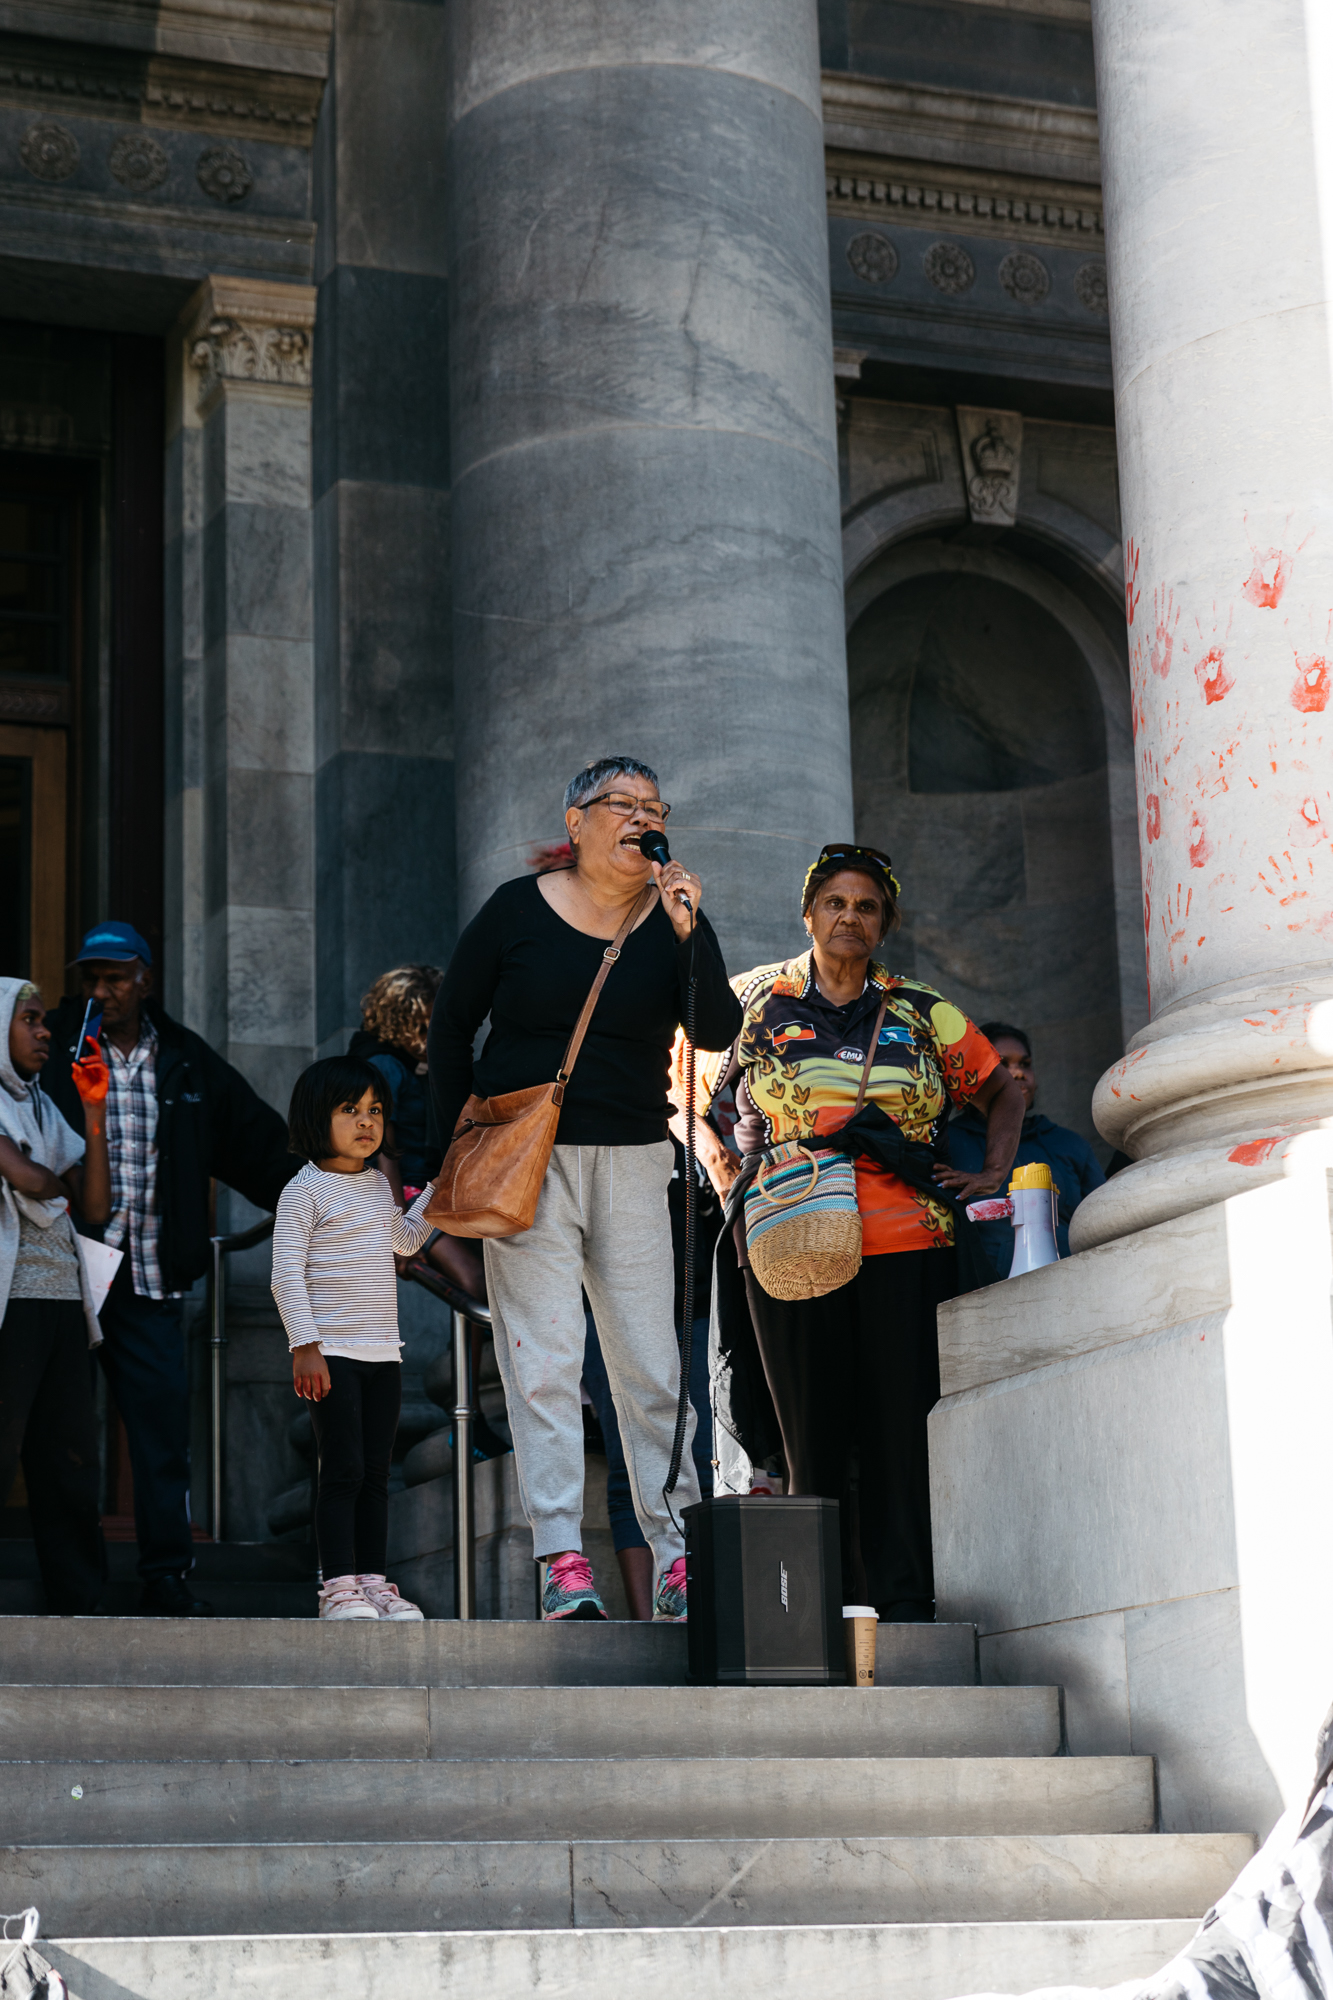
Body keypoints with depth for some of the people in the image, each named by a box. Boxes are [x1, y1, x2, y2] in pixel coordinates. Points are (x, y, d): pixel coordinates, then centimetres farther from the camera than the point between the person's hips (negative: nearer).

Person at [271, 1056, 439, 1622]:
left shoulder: (378, 1184, 15)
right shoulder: (305, 1192, -8)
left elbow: (404, 1240, 34)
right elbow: (287, 1273, -13)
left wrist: (438, 1189, 24)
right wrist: (305, 1345, -19)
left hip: (383, 1352, 7)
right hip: (331, 1353, -7)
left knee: (376, 1473, 8)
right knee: (343, 1471, -8)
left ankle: (372, 1581, 13)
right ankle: (338, 1586, -3)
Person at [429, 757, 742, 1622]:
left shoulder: (676, 919, 4)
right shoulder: (518, 909, 0)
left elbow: (719, 1034, -9)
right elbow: (451, 1024, 8)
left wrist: (688, 934, -20)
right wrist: (462, 1140, 6)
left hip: (633, 1161, 2)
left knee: (652, 1363, 1)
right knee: (544, 1362, -8)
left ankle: (679, 1559, 6)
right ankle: (564, 1565, -10)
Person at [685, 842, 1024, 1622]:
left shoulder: (923, 1014, 12)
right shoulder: (757, 1001, 11)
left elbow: (1004, 1093, 22)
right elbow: (694, 1091, 21)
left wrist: (993, 1173, 7)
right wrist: (734, 1174, 9)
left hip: (907, 1244, 1)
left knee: (902, 1424, -4)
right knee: (813, 1429, 0)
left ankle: (905, 1599, 0)